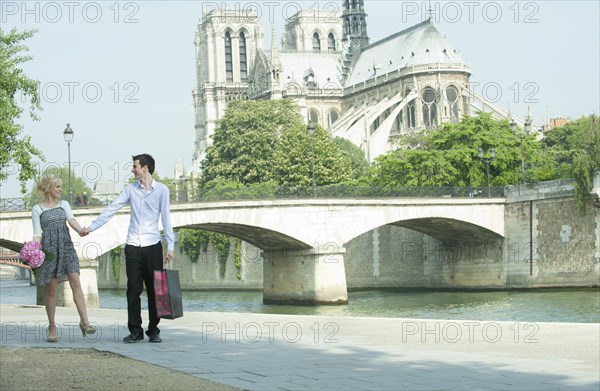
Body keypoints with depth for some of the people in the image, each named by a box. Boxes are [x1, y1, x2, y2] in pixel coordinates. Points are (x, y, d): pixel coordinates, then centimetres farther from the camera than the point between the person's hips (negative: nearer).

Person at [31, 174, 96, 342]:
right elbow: (37, 233, 0)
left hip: (66, 247, 2)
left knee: (75, 281, -13)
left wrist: (80, 230, -24)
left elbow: (71, 220, -3)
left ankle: (84, 321, -18)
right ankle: (52, 327, 8)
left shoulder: (64, 204, 14)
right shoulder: (37, 209, 7)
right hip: (48, 248, -2)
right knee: (51, 289, -1)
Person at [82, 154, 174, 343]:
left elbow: (166, 218, -1)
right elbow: (111, 209, 7)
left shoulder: (161, 190, 0)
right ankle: (135, 331, 5)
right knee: (133, 289, 0)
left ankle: (153, 331, 10)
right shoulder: (131, 189, 8)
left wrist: (170, 246, -5)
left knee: (154, 290, 2)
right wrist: (92, 227, 1)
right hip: (133, 247, 2)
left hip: (153, 246, -2)